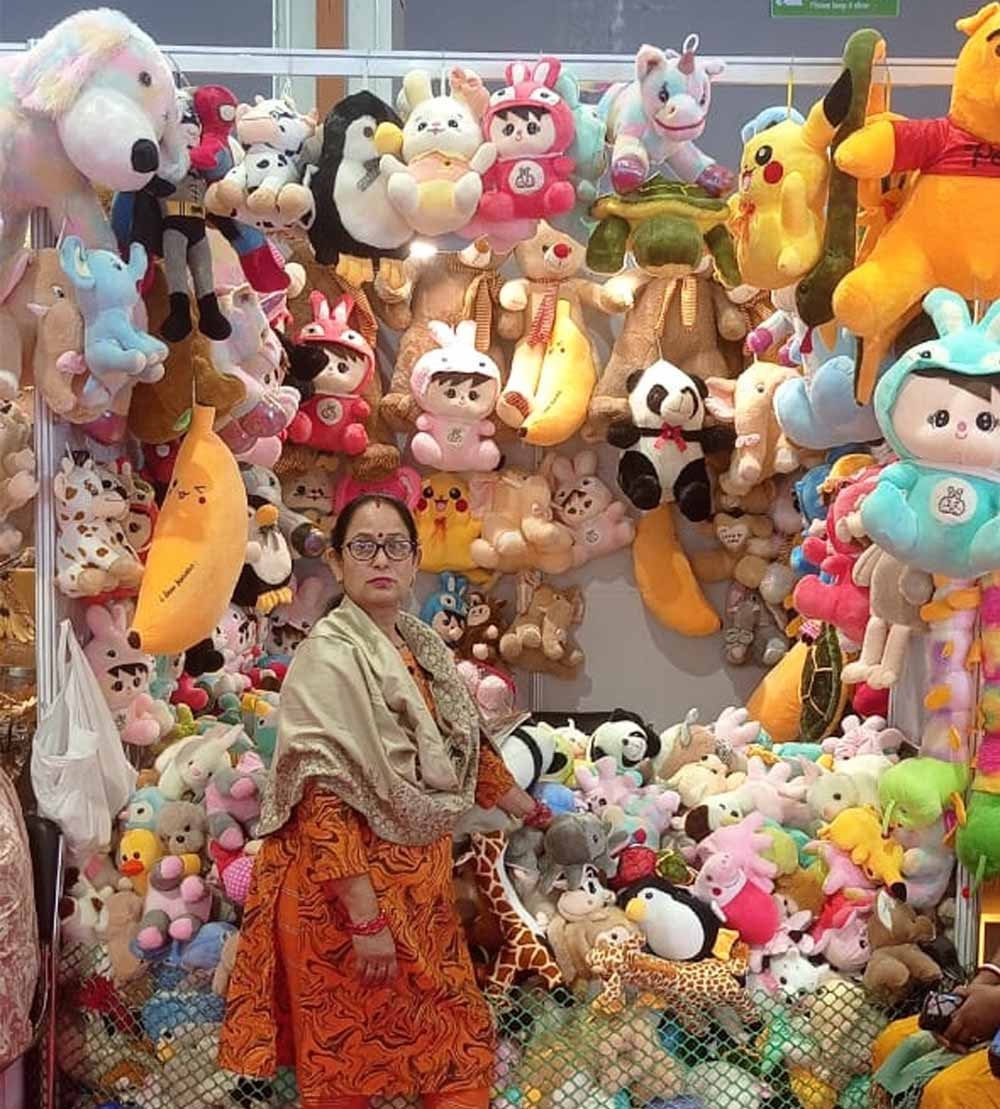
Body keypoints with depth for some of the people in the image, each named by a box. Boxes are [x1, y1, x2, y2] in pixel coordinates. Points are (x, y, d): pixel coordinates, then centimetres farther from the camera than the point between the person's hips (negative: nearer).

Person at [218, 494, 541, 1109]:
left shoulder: (423, 647, 9)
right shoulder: (329, 655, -16)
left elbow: (468, 748, 23)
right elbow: (321, 798, -23)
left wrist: (535, 814, 29)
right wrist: (365, 917, -26)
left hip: (421, 886, 8)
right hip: (347, 889, -7)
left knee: (463, 1046, 12)